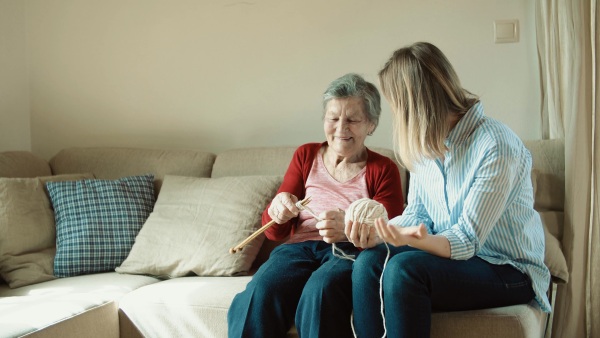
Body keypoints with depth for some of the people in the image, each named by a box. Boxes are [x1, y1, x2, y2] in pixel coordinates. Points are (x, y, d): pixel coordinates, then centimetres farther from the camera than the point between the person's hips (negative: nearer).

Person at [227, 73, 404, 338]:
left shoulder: (383, 170, 10)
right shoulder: (305, 156, 18)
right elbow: (274, 232, 16)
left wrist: (349, 227, -23)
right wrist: (277, 212, -10)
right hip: (299, 247, 2)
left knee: (321, 290, -38)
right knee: (260, 293, -33)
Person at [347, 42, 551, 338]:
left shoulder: (496, 147, -22)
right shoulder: (426, 142, 2)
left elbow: (467, 241, -23)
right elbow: (416, 213, 4)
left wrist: (414, 240, -43)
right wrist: (377, 231, -17)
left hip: (509, 270, -6)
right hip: (449, 253, 7)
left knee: (403, 269, -30)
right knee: (368, 261, -20)